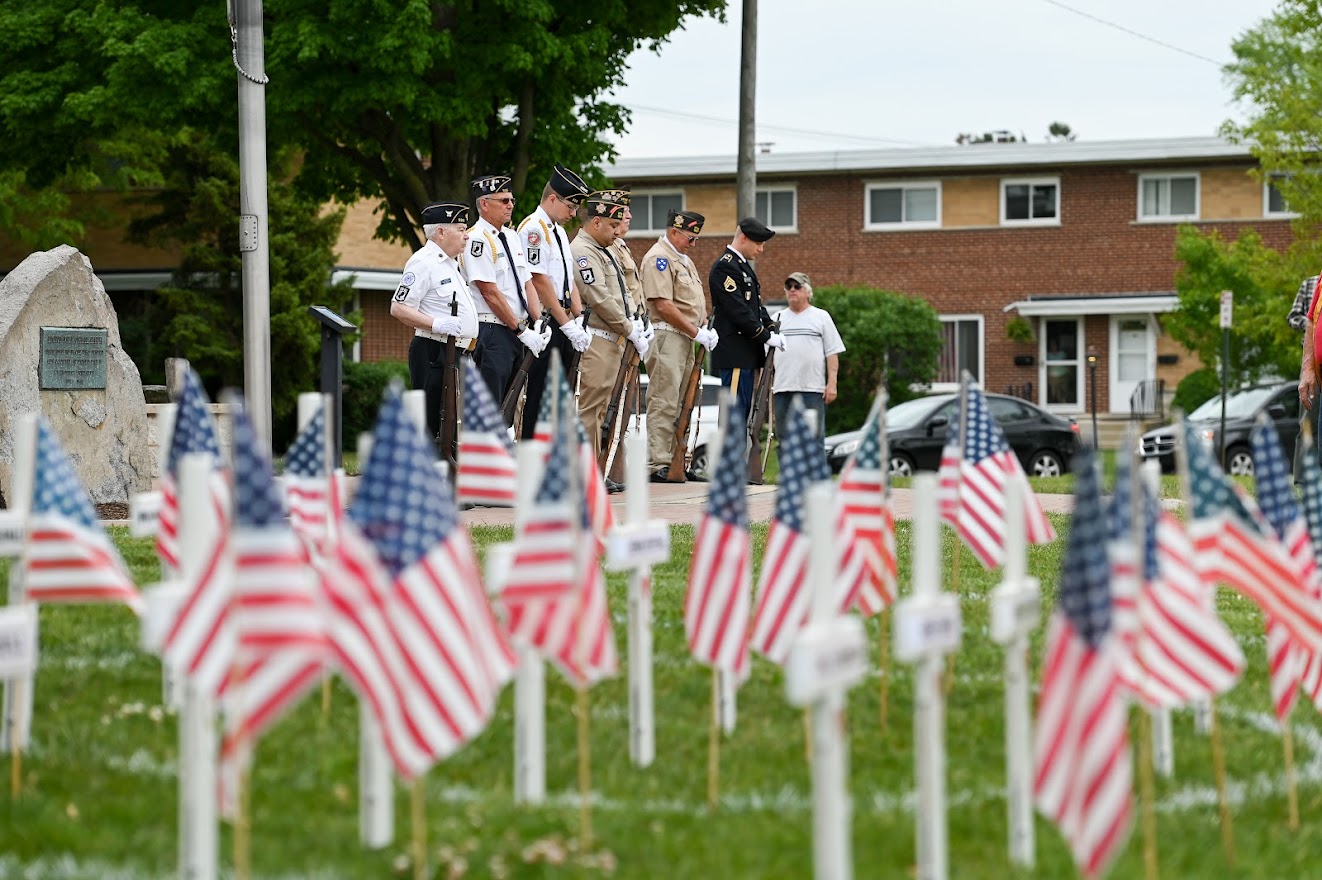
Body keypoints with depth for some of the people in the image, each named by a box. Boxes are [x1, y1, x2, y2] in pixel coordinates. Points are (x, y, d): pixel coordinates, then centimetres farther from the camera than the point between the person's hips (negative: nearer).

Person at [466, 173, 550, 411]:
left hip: (516, 333, 9)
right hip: (491, 331, -9)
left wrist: (538, 323, 0)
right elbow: (491, 293, -16)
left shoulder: (512, 236, 16)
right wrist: (522, 330, -16)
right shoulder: (478, 239, -11)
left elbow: (526, 283, 15)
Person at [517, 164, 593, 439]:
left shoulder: (559, 231, 18)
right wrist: (567, 324, -18)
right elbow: (540, 281, -18)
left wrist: (580, 320, 7)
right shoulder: (534, 228, -12)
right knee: (539, 395, -8)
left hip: (562, 325, 10)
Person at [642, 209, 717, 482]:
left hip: (686, 339, 10)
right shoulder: (659, 258, -10)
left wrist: (706, 327, 8)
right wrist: (696, 332, -16)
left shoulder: (684, 260, 21)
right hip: (667, 336, -10)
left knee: (681, 404, 11)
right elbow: (664, 306, -18)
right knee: (664, 404, -11)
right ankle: (658, 465, -12)